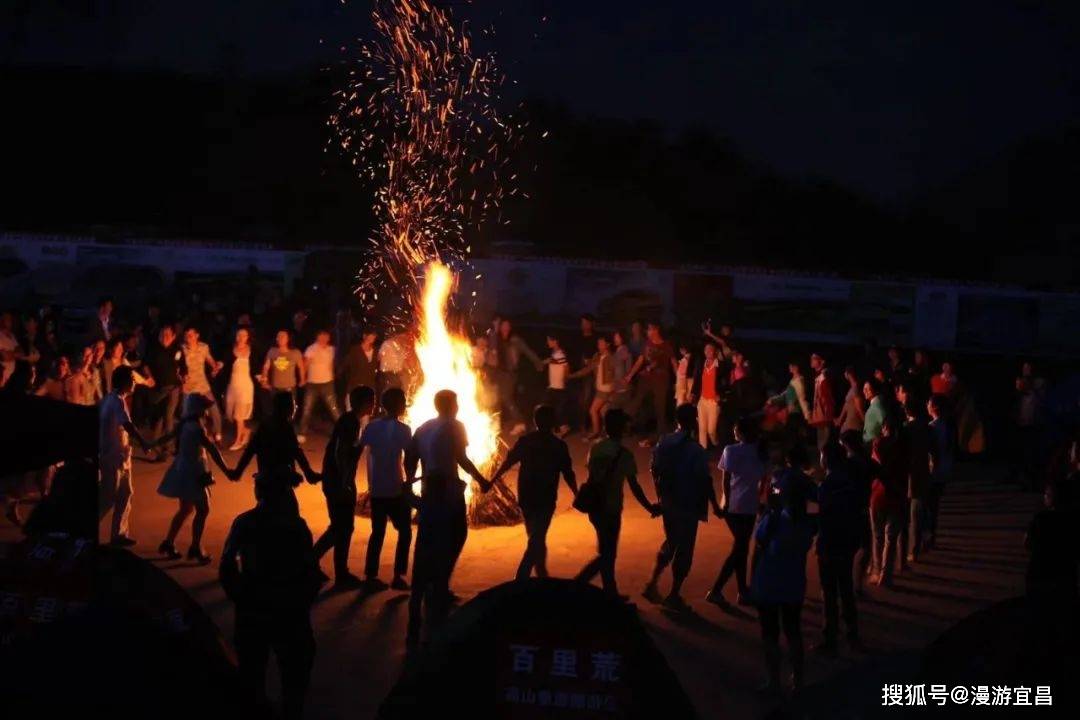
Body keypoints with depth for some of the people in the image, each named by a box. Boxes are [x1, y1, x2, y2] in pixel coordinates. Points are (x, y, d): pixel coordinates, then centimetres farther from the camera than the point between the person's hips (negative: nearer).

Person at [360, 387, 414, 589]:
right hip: (395, 490, -5)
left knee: (377, 532, 14)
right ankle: (398, 576, -1)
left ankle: (371, 575, 11)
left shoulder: (371, 427, 6)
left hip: (375, 490, 5)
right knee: (404, 531, 6)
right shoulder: (402, 429, -10)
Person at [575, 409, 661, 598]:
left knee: (607, 552, 19)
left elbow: (591, 477, 9)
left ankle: (611, 593, 27)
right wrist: (649, 508, -3)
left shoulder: (595, 449, 2)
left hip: (595, 507, 7)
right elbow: (634, 487, -13)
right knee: (606, 555, 3)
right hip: (611, 510, -7)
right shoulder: (624, 454, -16)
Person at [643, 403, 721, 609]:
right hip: (688, 507, -6)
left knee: (670, 544, 23)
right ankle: (674, 595, 12)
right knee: (684, 550, 7)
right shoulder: (696, 450, -18)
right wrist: (715, 505, -4)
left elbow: (655, 472, 5)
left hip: (668, 505, 6)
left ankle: (652, 584, 19)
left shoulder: (663, 444, -1)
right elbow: (705, 480, -16)